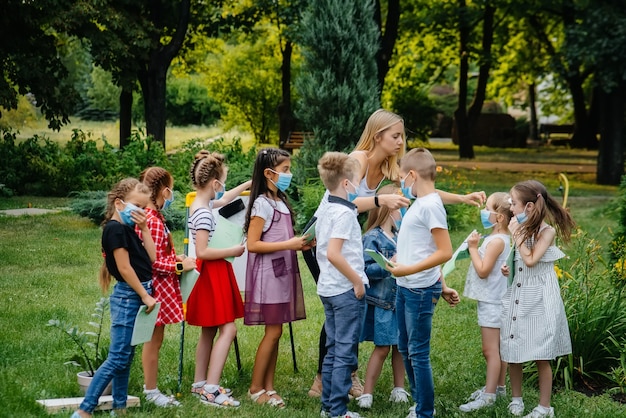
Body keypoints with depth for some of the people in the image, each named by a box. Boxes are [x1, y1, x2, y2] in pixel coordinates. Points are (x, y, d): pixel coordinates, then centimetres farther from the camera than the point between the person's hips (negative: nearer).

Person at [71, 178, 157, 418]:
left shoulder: (128, 228, 13)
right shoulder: (115, 228, -14)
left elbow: (151, 258, 7)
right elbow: (125, 268, -18)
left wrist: (144, 228, 2)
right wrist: (146, 296, -14)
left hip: (136, 296, 9)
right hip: (128, 297, -9)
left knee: (125, 356, 13)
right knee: (118, 357, -10)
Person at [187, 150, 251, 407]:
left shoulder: (201, 204, 9)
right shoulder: (203, 213, -21)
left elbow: (223, 200, 31)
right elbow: (202, 252, -25)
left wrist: (247, 185, 37)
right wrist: (233, 251, -16)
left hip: (213, 274, 10)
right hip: (212, 274, -10)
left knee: (209, 330, 15)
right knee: (228, 329, -12)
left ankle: (200, 384, 22)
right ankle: (210, 391, -15)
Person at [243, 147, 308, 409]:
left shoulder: (281, 202, 12)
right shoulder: (262, 204, -13)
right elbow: (253, 245, -18)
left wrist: (299, 244, 3)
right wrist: (289, 245, -20)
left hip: (283, 272, 8)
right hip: (267, 273, -8)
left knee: (275, 332, 8)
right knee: (273, 331, -6)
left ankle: (268, 387, 13)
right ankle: (256, 389, 4)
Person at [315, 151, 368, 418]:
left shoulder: (325, 211, 10)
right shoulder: (345, 213, -17)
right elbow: (333, 254, -25)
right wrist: (358, 281, -17)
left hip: (327, 288, 9)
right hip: (346, 290, -9)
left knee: (333, 350, 15)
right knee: (346, 353, -2)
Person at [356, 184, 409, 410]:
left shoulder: (400, 235, 6)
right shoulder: (372, 238, -12)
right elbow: (366, 269, -18)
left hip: (400, 299, 6)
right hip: (382, 302, -6)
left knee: (400, 346, 11)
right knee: (382, 348, -3)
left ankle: (399, 389, 23)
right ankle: (366, 394, 4)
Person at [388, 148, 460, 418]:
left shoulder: (430, 205, -16)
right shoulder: (418, 203, 12)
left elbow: (444, 252, -21)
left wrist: (408, 270, -24)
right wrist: (440, 285, 21)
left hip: (420, 290, -10)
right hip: (405, 287, 10)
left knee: (418, 353, -2)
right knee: (405, 348, 18)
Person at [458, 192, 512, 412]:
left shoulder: (497, 241, -19)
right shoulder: (500, 238, 11)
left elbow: (483, 270, -22)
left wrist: (473, 247, -16)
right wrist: (475, 247, 2)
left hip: (492, 301, -10)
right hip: (493, 298, 10)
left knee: (491, 349, -7)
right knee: (497, 347, 18)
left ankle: (488, 396, -5)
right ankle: (498, 386, 28)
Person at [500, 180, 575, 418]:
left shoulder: (547, 231, -13)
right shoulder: (522, 229, 6)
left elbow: (530, 260, -24)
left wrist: (517, 235, -16)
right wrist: (507, 269, 0)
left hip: (538, 302, -6)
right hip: (515, 298, 7)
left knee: (541, 356, 0)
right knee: (511, 353, 9)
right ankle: (516, 399, 24)